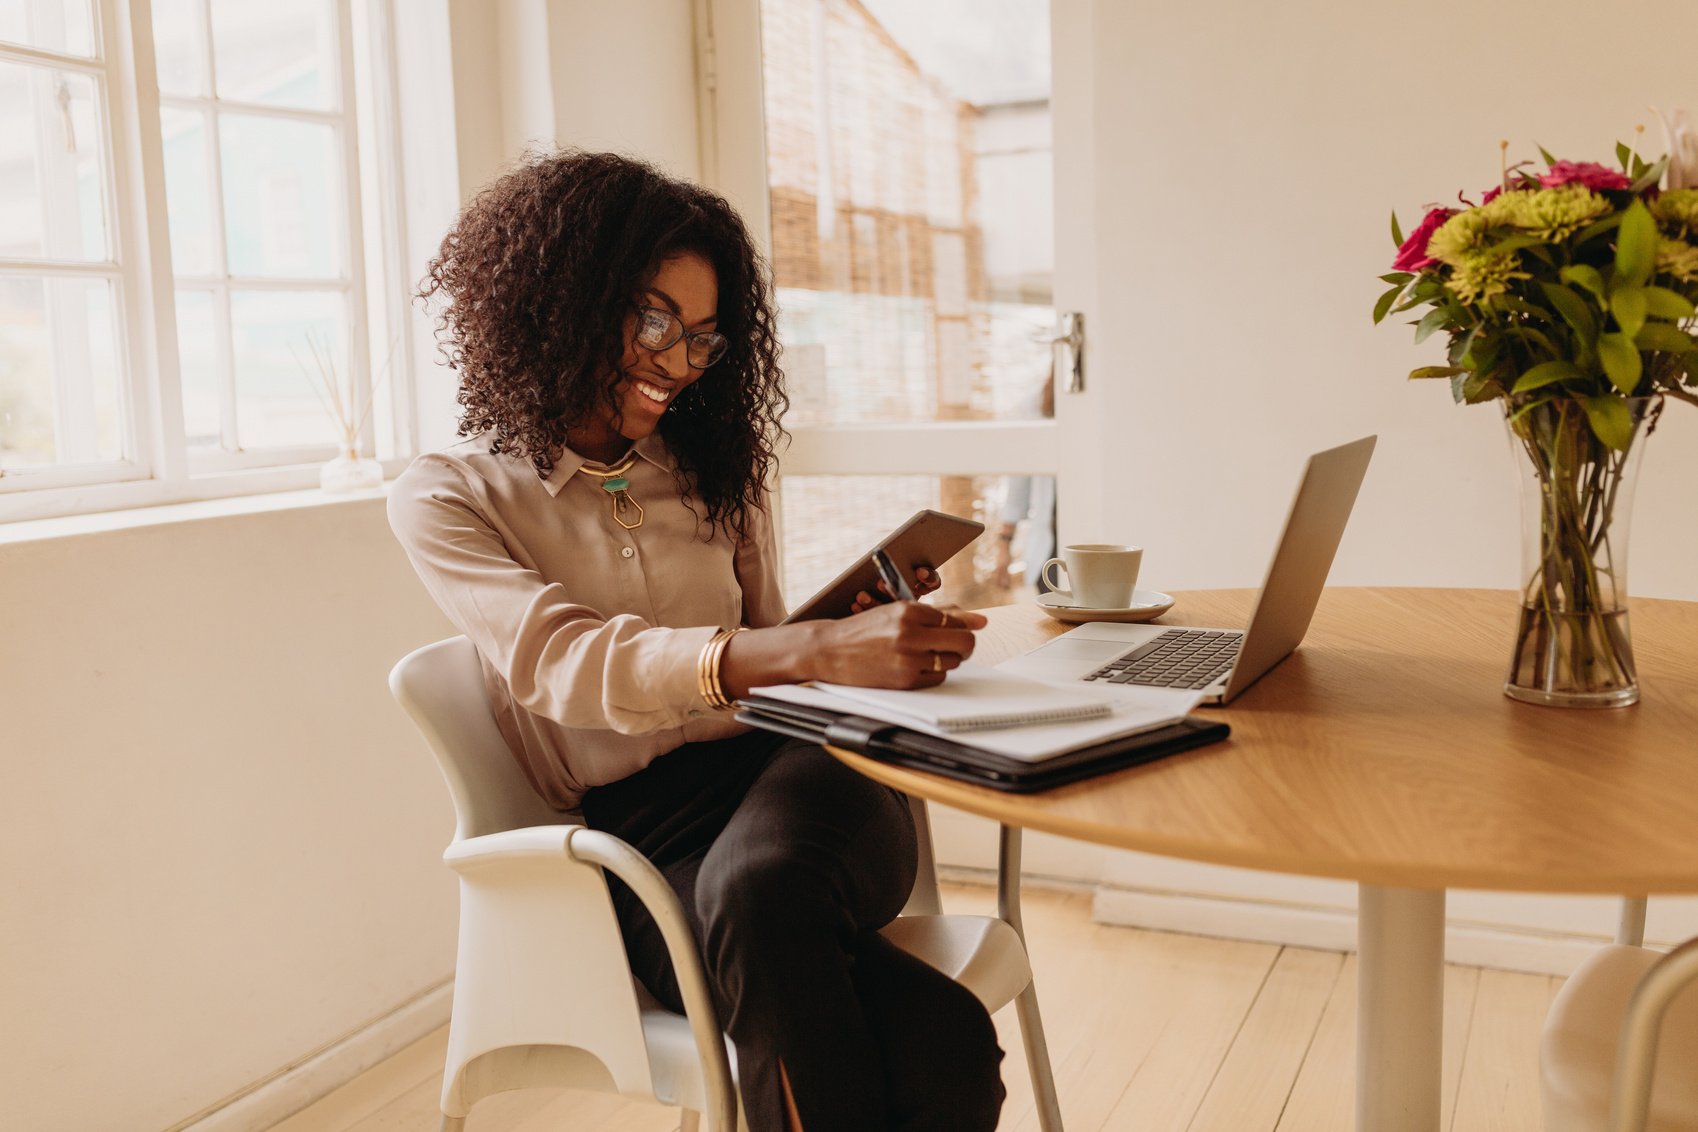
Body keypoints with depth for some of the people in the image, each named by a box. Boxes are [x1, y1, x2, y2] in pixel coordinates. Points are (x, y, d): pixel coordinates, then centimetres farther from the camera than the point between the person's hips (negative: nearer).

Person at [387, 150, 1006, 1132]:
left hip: (790, 771, 3)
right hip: (635, 836, -3)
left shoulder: (716, 473, 19)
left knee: (759, 891, -37)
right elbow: (564, 662, -16)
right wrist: (818, 650, -31)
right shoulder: (446, 499, 3)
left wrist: (861, 635, -1)